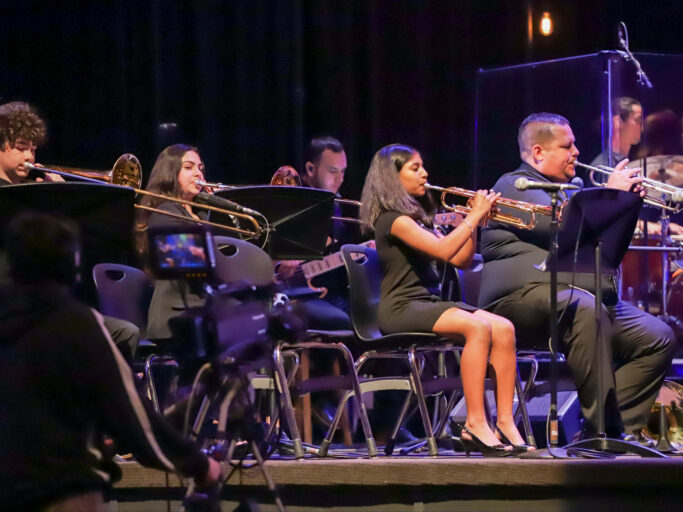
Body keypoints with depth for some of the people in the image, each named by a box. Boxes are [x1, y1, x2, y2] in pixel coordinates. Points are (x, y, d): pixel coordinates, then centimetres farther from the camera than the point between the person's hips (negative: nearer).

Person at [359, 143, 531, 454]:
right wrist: (474, 215, -12)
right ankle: (475, 423, -30)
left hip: (428, 303, 9)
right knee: (477, 326, -31)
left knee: (503, 329, -13)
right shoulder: (393, 218, -9)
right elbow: (443, 249, -21)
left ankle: (505, 422, -17)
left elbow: (460, 260, 18)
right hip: (400, 309, -9)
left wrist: (475, 224, 5)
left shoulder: (418, 216, 20)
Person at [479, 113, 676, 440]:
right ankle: (602, 428, -39)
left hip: (588, 298, 10)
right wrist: (611, 195, -5)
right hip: (528, 297, -9)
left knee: (658, 339, -4)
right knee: (585, 309, -40)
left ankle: (620, 428, -8)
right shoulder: (515, 186, 0)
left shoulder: (568, 191, 29)